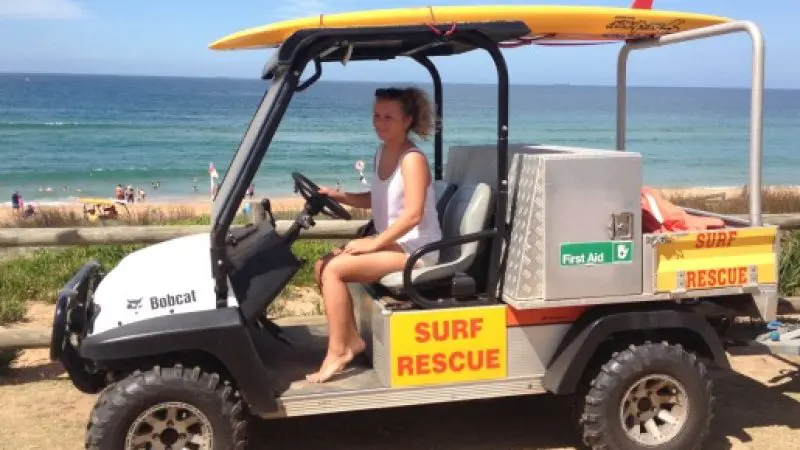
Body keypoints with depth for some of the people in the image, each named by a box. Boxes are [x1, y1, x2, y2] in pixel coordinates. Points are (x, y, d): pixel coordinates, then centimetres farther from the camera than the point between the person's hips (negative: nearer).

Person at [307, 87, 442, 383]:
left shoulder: (412, 159, -18)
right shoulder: (382, 153, 10)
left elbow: (412, 214, -26)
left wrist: (374, 243, -23)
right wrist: (337, 196, 7)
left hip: (415, 249, -9)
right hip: (392, 242, 9)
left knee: (334, 269, -20)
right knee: (322, 266, 2)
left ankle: (337, 352, -9)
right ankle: (351, 339, 7)